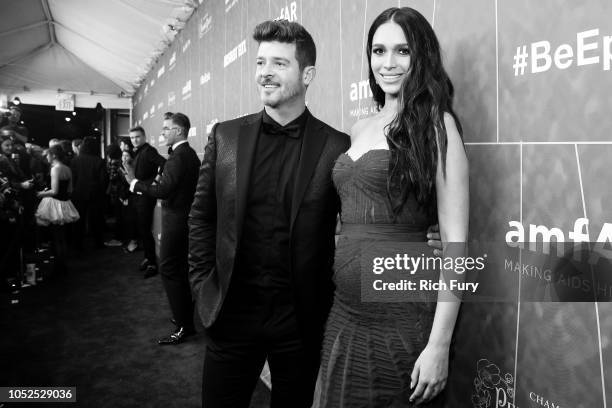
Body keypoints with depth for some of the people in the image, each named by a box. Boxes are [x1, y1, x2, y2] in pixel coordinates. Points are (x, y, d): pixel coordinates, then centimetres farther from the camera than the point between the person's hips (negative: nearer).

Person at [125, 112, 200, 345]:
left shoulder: (178, 157, -18)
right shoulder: (191, 154, 12)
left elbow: (163, 190, -23)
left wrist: (135, 183, -14)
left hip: (175, 220, -10)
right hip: (185, 218, 10)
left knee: (169, 270, -5)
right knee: (182, 270, 17)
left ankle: (183, 327, 0)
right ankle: (186, 317, 29)